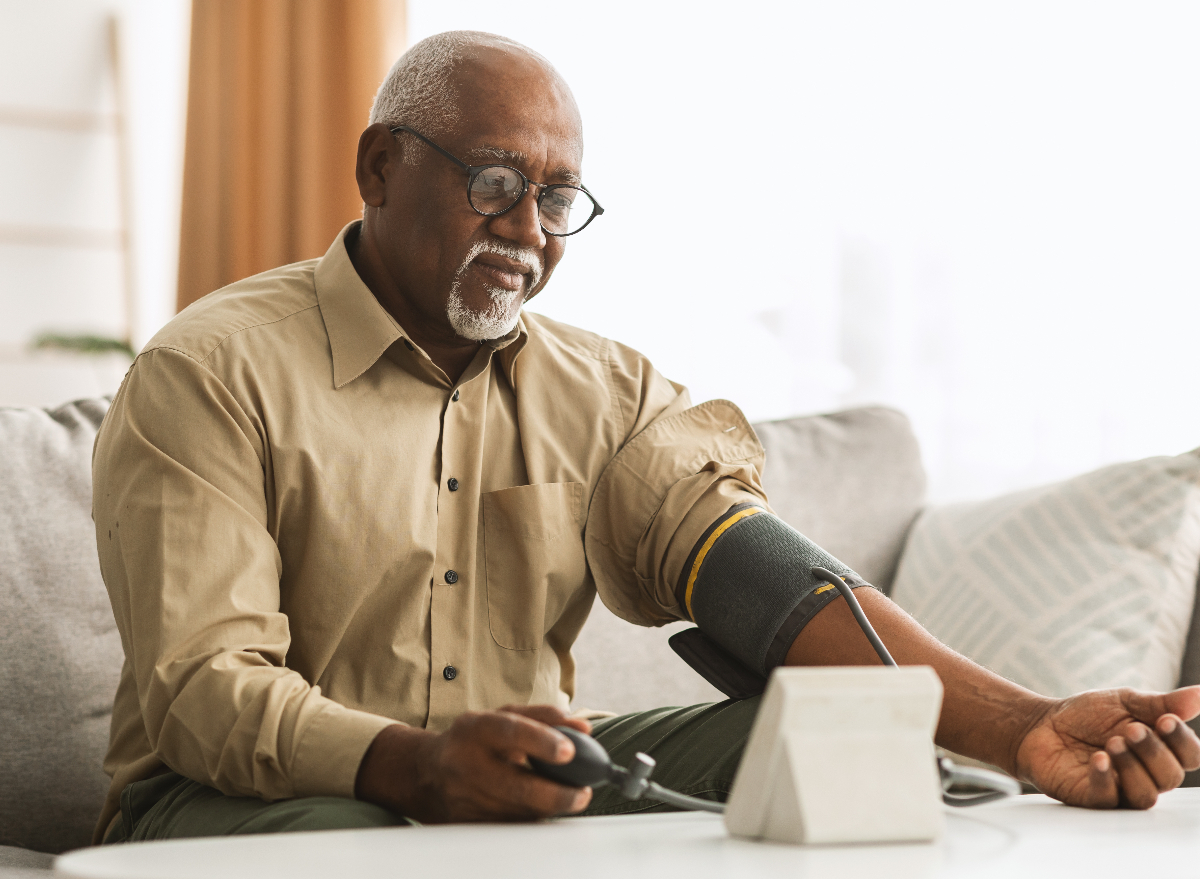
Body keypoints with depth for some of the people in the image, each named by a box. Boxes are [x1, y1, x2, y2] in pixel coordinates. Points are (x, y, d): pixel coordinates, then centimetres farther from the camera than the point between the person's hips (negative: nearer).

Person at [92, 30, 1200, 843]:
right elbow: (203, 688, -17)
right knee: (345, 848, -39)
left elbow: (759, 576, -7)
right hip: (256, 795, -4)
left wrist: (1023, 729, -24)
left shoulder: (608, 393, 9)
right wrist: (420, 767, -38)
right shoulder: (214, 373, -6)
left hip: (522, 786, 4)